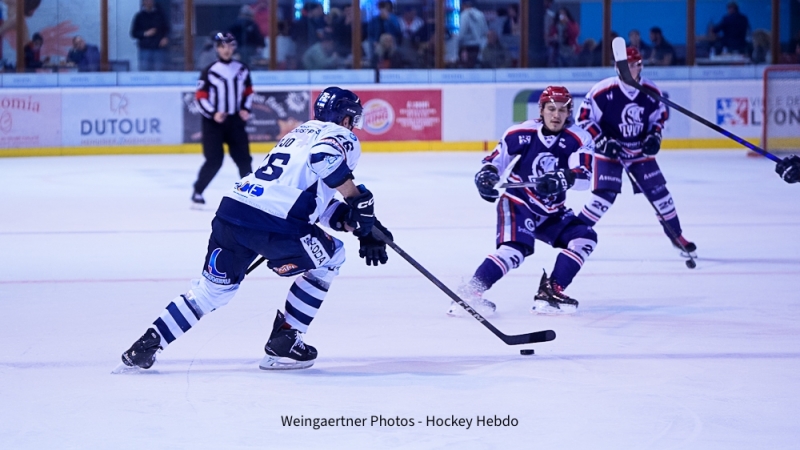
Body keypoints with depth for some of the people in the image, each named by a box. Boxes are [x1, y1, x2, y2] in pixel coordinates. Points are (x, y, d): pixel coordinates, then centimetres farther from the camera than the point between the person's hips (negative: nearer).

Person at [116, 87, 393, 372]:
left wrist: (353, 223, 25)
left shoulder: (297, 134, 34)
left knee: (214, 288, 22)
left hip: (231, 209, 7)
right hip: (272, 224, -7)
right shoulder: (342, 137, 8)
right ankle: (282, 345, 14)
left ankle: (146, 345, 13)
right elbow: (324, 156, -18)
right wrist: (359, 199, -9)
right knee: (328, 258, 16)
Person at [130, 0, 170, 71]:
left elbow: (167, 29, 13)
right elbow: (134, 33, 6)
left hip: (159, 48, 1)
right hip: (145, 49, -1)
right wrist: (145, 33, -11)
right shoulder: (139, 16, 7)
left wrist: (166, 38, -7)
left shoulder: (160, 15, 10)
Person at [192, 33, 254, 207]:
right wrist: (213, 114, -19)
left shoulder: (242, 69, 5)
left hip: (235, 121, 4)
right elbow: (200, 97, -8)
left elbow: (248, 91, 15)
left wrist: (246, 109, 1)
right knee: (214, 160, -9)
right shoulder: (209, 72, -9)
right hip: (213, 122, -4)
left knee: (243, 157, 5)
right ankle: (197, 192, 1)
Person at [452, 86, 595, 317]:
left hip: (551, 212, 5)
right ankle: (470, 292, -34)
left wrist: (561, 179, -44)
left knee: (584, 238, -8)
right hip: (518, 204, -5)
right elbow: (495, 160, -1)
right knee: (515, 248, -28)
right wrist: (486, 176, -23)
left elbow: (583, 176, -24)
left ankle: (550, 292, -7)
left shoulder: (579, 140, -10)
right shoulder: (520, 134, -11)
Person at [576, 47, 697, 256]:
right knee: (605, 196, -17)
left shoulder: (651, 91, -8)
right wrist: (602, 142, -21)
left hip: (640, 151, 4)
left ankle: (676, 235, 19)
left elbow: (660, 115, 10)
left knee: (658, 191, 2)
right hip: (609, 152, -4)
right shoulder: (603, 91, -21)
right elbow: (584, 118, -15)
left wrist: (654, 136, -7)